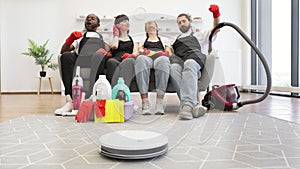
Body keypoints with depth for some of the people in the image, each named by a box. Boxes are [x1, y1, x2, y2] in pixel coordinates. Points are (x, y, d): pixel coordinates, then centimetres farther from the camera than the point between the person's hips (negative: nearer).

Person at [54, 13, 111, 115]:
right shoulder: (78, 38, 37)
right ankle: (71, 100, -39)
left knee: (99, 56, -36)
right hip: (79, 63, 2)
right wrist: (69, 40, 2)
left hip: (97, 65, -2)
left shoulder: (102, 38, 34)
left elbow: (108, 50, 12)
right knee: (66, 56, -29)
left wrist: (106, 52, -13)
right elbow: (63, 51, 22)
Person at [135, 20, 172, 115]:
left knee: (163, 60, -41)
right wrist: (142, 52, -3)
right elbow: (140, 51, 20)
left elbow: (169, 53, 22)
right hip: (146, 57, 0)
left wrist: (165, 53, -1)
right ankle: (145, 103, -49)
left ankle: (160, 103, -48)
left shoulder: (164, 40, 37)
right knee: (141, 59, -40)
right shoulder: (143, 41, 38)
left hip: (160, 57, 0)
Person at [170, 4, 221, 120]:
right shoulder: (174, 39, 42)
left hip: (194, 56, -1)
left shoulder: (199, 35, 37)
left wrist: (216, 14, 11)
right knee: (174, 68, -38)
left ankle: (187, 104, -55)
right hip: (178, 59, 2)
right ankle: (194, 105, -48)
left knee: (189, 64, -41)